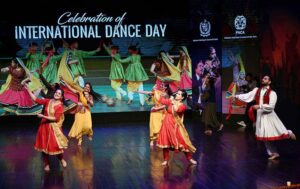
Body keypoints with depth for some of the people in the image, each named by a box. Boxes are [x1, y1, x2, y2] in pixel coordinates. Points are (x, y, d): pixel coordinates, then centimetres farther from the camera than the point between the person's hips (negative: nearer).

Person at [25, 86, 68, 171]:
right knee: (44, 145, 8)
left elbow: (56, 118, -17)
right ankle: (46, 164, 23)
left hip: (54, 127, -3)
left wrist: (43, 116, -23)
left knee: (56, 144, -3)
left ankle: (61, 159, 27)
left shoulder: (60, 106, -10)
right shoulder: (48, 101, 0)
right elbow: (36, 99, -3)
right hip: (44, 126, 4)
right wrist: (28, 89, -9)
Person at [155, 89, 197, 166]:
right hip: (167, 125, 4)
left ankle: (189, 158, 15)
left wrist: (173, 102, -21)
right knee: (165, 142, 5)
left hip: (175, 126, -3)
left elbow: (176, 110, -30)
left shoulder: (183, 106, -10)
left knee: (182, 142, -1)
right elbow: (160, 99, 7)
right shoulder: (170, 101, 3)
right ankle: (166, 160, 17)